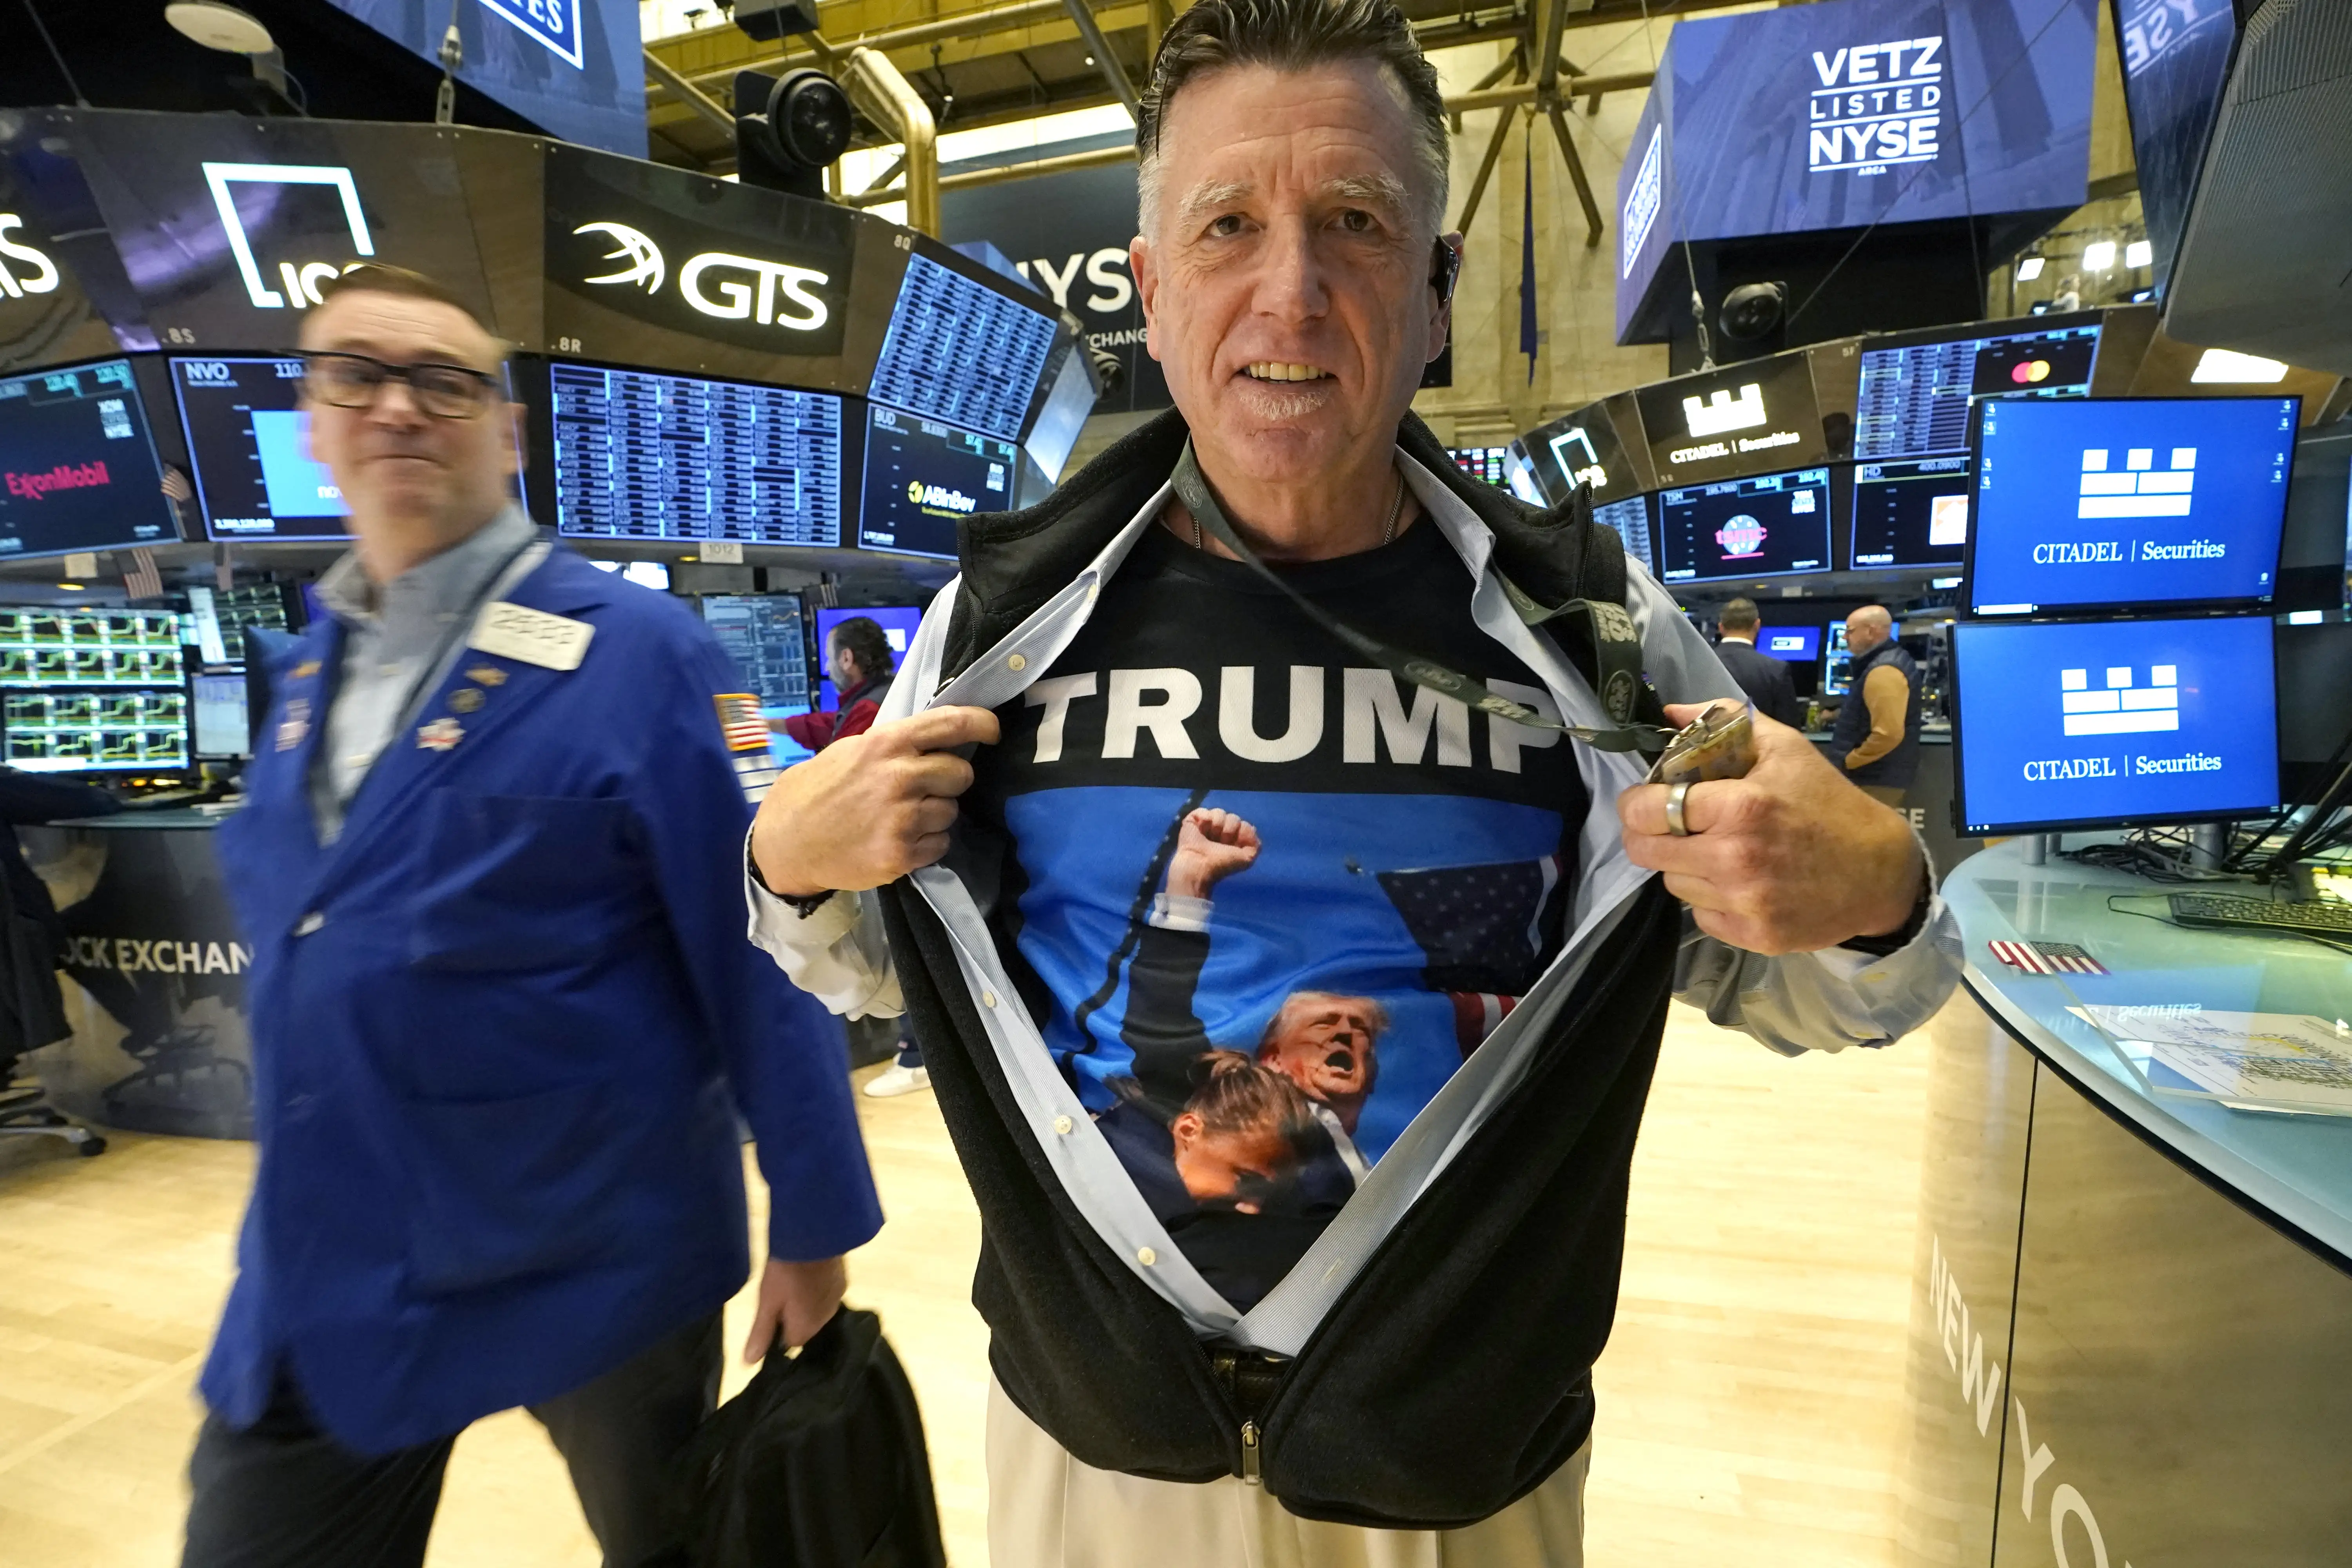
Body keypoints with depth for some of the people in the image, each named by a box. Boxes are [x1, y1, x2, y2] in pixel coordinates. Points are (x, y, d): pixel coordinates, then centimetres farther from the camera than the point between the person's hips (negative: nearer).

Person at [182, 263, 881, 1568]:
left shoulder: (637, 652, -15)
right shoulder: (309, 668, 6)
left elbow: (760, 953, -16)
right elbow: (295, 954, 15)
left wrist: (812, 1222, -12)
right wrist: (303, 1235, 16)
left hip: (599, 1260, -5)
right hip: (318, 1276, 5)